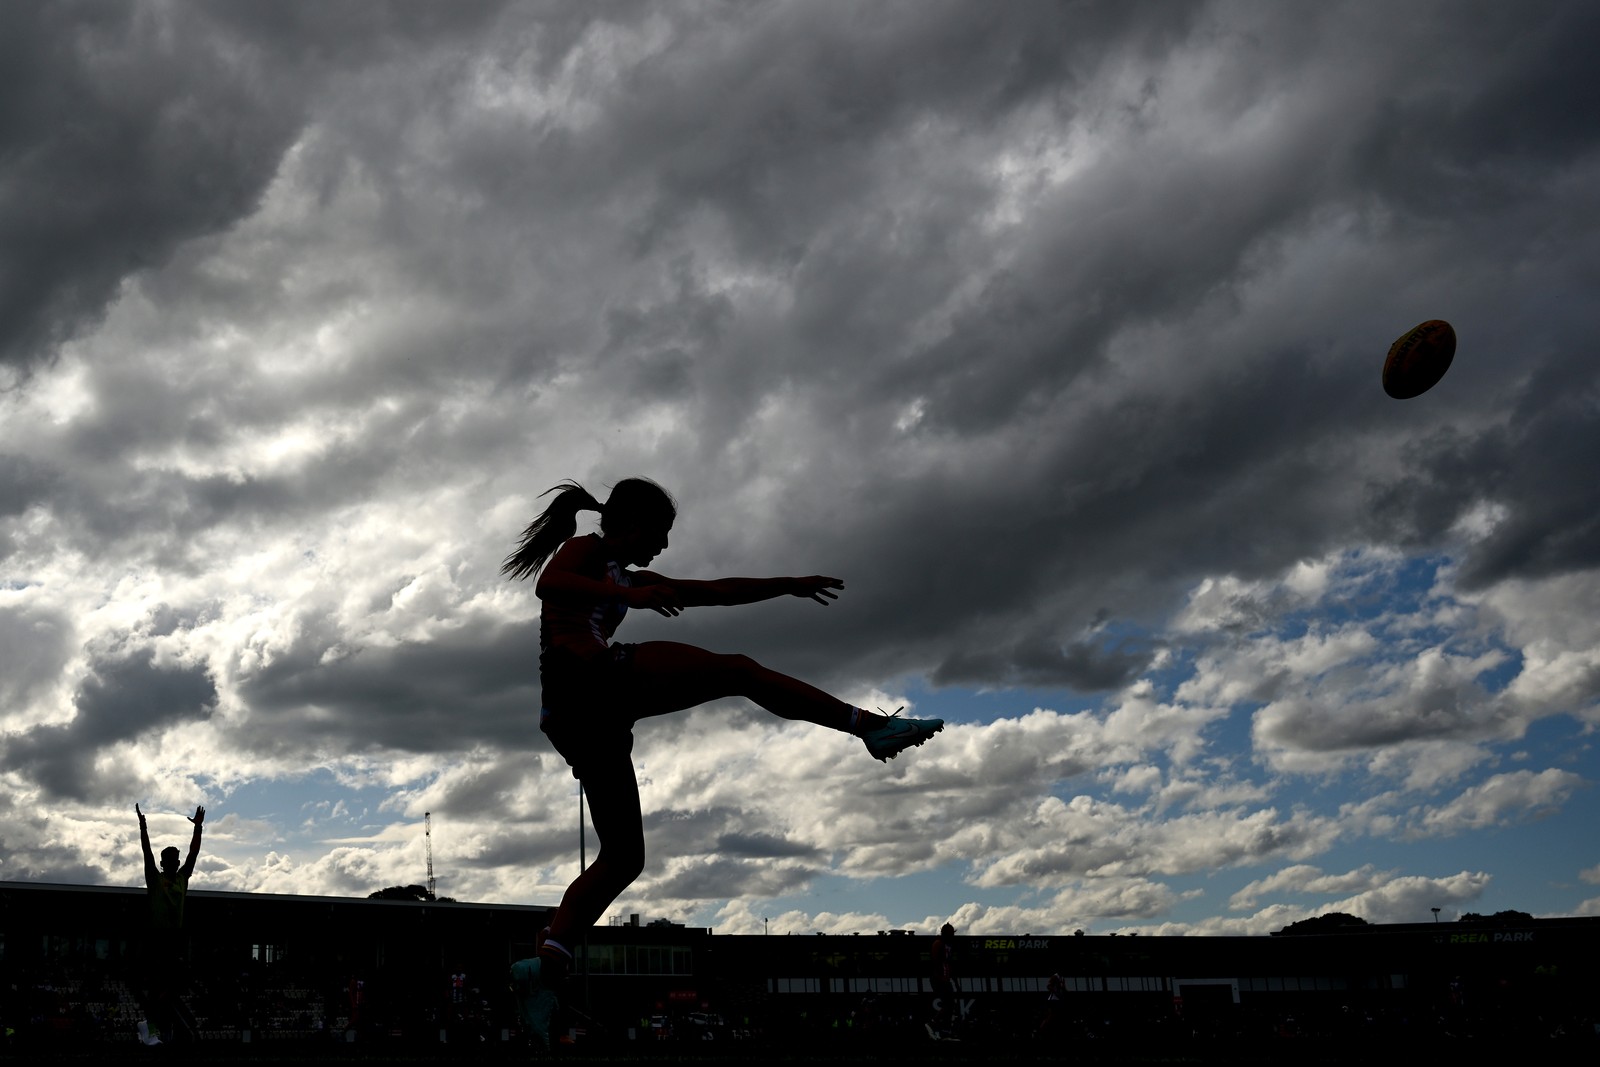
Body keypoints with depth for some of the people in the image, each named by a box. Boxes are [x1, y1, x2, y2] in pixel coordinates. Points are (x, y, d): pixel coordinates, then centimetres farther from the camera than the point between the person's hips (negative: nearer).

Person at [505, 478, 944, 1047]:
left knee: (623, 857, 5)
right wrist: (632, 594, -23)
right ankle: (869, 723, -27)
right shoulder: (582, 550, 11)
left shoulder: (626, 576, 36)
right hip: (584, 681, -10)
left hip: (575, 721, 10)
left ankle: (546, 967, -3)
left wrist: (789, 585, 35)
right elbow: (548, 583, -13)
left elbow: (714, 592, 37)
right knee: (736, 671, -15)